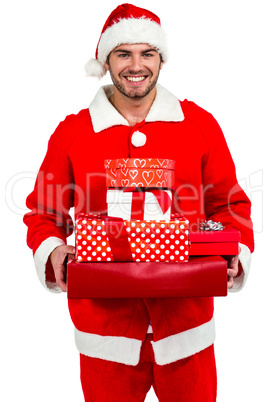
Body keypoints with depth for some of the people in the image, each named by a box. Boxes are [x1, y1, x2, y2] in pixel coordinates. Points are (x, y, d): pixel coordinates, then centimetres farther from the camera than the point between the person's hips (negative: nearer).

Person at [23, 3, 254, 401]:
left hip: (185, 321, 1)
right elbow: (44, 211, 7)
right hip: (104, 321, 0)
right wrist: (52, 251, -13)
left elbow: (228, 203, 7)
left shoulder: (199, 124, 2)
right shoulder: (71, 132, 1)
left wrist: (233, 254, -11)